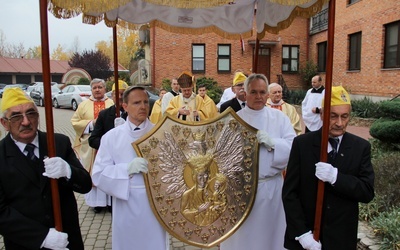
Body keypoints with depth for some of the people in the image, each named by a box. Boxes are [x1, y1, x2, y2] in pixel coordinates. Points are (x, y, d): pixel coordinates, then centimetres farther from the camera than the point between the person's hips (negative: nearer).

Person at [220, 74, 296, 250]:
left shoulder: (279, 117, 2)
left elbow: (294, 148, -8)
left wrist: (271, 142, -21)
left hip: (271, 187, 1)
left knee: (269, 230, 14)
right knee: (242, 233, 11)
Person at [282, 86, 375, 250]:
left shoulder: (361, 147, -4)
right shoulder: (302, 143, -9)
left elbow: (368, 193, -9)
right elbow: (289, 192, -9)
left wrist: (335, 177, -25)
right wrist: (301, 233, -16)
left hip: (342, 237, 1)